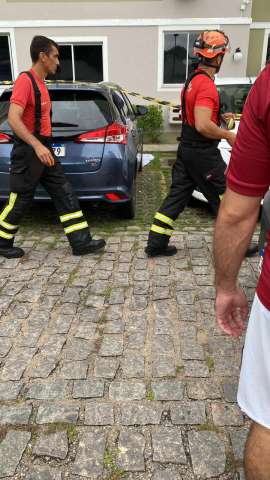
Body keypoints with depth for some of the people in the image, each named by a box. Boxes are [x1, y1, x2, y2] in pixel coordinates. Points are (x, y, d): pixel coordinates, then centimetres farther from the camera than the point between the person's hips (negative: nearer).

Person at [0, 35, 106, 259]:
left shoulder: (41, 83, 15)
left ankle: (81, 242, 8)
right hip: (28, 151, -9)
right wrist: (37, 145, -32)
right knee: (20, 202, 3)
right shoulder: (25, 80, -14)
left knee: (66, 195, 4)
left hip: (44, 150, 9)